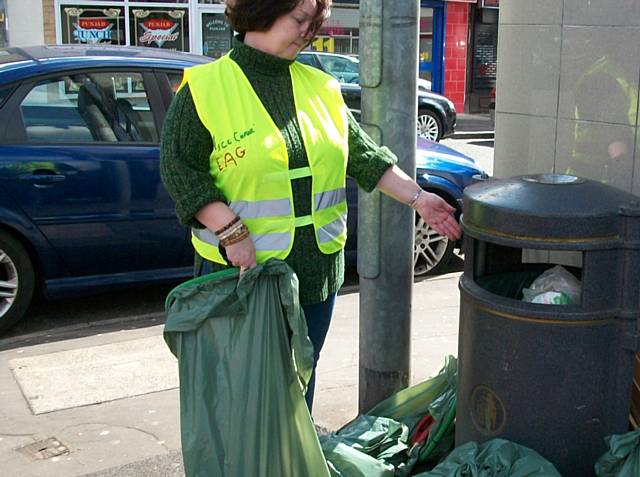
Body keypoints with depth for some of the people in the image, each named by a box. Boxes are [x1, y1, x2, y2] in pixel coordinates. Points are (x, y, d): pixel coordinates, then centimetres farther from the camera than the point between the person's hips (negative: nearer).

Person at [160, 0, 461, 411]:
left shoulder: (321, 88, 9)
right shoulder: (205, 88, -7)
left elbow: (363, 155, 11)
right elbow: (180, 170, -11)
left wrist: (418, 198, 4)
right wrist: (232, 233, -19)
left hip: (319, 268, 5)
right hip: (241, 268, -5)